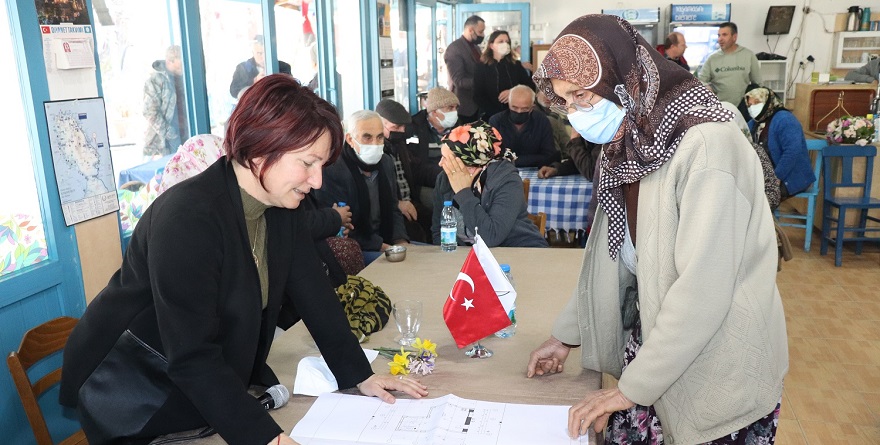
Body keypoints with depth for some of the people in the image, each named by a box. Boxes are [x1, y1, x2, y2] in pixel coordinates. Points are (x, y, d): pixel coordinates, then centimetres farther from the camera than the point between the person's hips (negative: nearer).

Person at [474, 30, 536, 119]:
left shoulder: (516, 65, 9)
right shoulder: (481, 67, 0)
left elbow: (531, 86, 5)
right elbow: (478, 96, -6)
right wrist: (496, 115, -16)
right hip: (492, 117, -2)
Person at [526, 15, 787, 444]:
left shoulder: (706, 145, -24)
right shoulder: (624, 149, 2)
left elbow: (703, 292, -27)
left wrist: (631, 389, -20)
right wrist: (564, 335, 9)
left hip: (719, 374, -6)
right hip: (649, 342, 6)